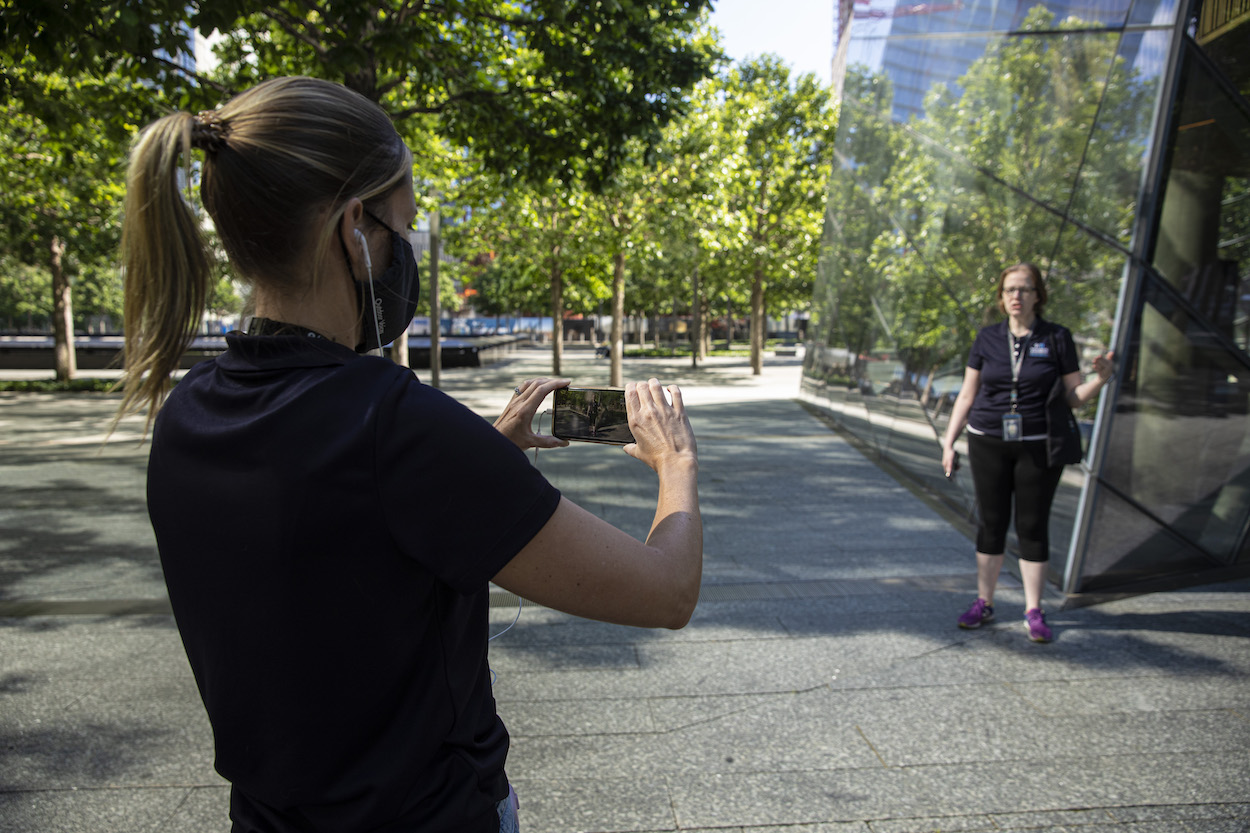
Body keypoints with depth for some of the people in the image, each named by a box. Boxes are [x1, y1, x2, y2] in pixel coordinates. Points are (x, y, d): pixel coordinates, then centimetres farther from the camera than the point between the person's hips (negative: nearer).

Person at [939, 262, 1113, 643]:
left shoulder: (1057, 338, 0)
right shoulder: (987, 338, 5)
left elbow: (1074, 397, 2)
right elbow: (967, 395, 9)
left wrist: (1101, 379, -18)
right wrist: (949, 441, 5)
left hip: (1038, 446, -1)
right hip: (988, 444, 1)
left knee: (1033, 526, 3)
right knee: (992, 523, 7)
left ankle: (1033, 611, 14)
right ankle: (984, 603, 19)